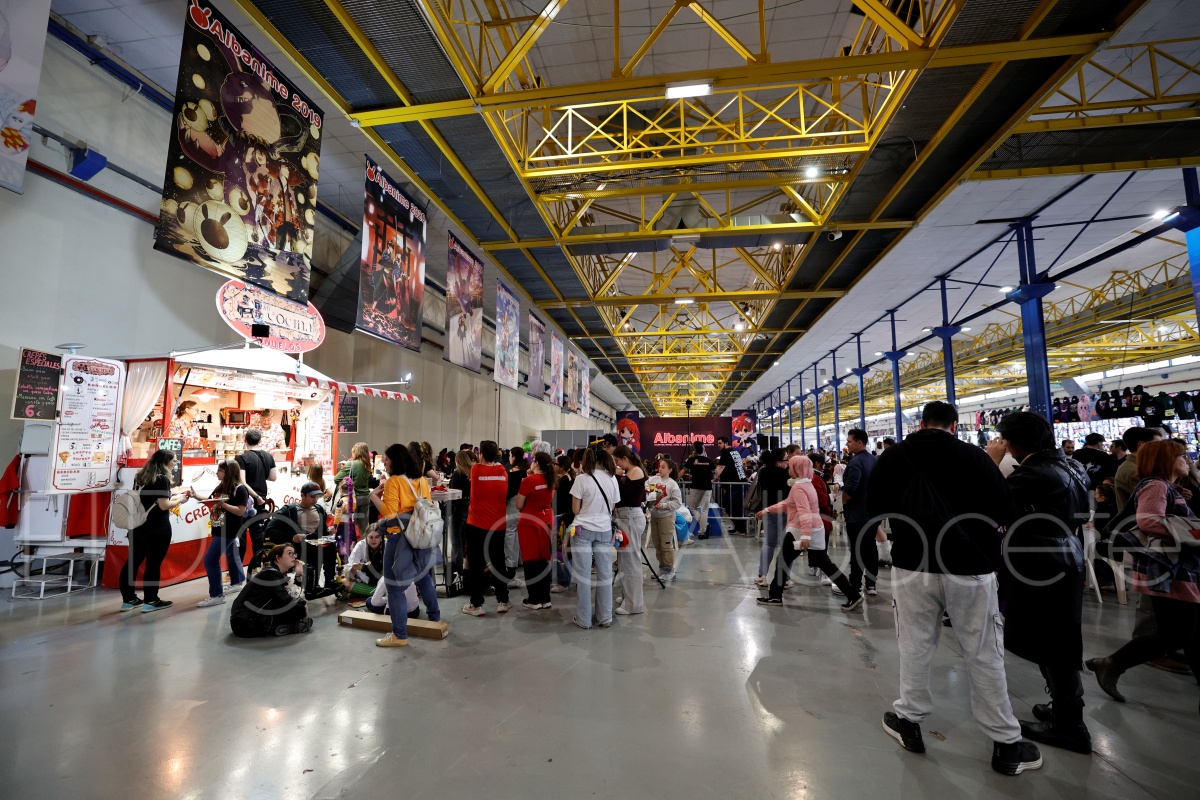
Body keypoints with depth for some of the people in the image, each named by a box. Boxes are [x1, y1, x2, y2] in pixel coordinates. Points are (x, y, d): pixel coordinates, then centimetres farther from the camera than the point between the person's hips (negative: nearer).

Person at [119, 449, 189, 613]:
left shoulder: (140, 476, 10)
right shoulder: (162, 479, -14)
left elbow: (149, 499, 17)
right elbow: (163, 505, -17)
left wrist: (171, 496, 16)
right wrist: (179, 500, 0)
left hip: (138, 525, 8)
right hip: (157, 528, -8)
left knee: (132, 562, 13)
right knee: (153, 564, 0)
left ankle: (128, 599, 22)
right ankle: (151, 601, 6)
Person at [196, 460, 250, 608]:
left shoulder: (240, 489, -17)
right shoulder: (220, 488, 8)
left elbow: (240, 511, -21)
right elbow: (210, 501, 7)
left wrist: (223, 504, -28)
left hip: (228, 530, -9)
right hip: (220, 528, 9)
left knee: (210, 560, -11)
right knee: (231, 555, 23)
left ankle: (216, 595, -4)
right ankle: (238, 583, 41)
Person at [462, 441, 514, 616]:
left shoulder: (475, 469, -10)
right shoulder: (503, 471, -1)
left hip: (477, 525, -3)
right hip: (498, 524, 3)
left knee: (475, 565, 6)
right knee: (499, 563, 14)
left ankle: (476, 605, 10)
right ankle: (503, 602, 20)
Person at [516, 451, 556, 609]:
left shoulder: (528, 481, -15)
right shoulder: (550, 480, 2)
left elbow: (518, 505, -10)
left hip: (529, 522, -6)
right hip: (546, 521, 6)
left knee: (531, 560, 4)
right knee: (544, 559, 13)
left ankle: (534, 600, 10)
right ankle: (545, 598, 20)